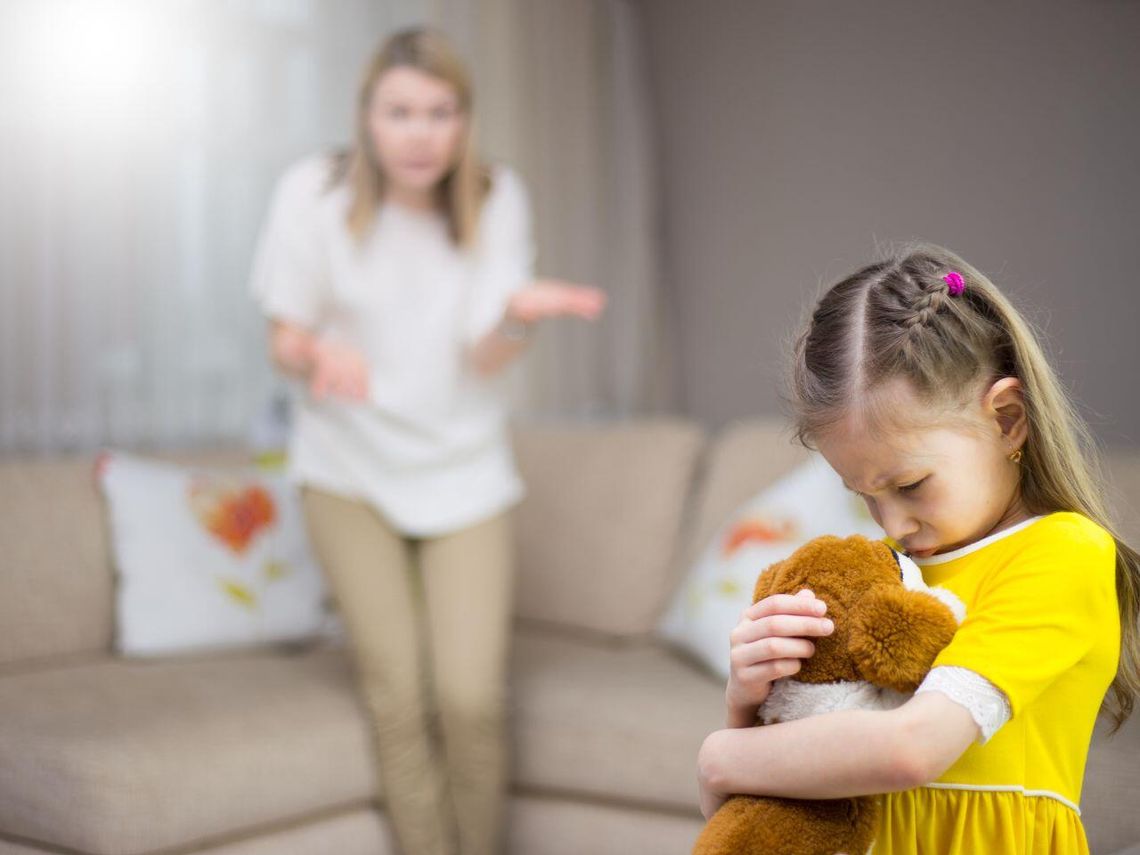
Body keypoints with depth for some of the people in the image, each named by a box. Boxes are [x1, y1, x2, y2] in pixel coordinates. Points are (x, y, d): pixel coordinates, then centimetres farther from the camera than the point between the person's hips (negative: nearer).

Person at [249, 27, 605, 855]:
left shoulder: (496, 199, -8)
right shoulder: (315, 192, -12)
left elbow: (485, 359, -13)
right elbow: (286, 338, -5)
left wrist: (518, 315, -35)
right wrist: (322, 352, -28)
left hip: (463, 471, 0)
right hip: (351, 471, 0)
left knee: (471, 696, -8)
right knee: (399, 697, -3)